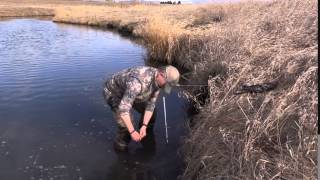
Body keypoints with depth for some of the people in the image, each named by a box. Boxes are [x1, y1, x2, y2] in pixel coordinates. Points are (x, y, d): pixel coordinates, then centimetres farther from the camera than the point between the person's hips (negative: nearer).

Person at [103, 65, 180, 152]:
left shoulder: (157, 80, -16)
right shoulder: (138, 82, -44)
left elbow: (151, 104, -10)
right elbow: (123, 108, -43)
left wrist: (144, 126, -19)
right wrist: (132, 131, -38)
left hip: (128, 91, 8)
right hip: (113, 92, -8)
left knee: (151, 112, 8)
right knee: (126, 124, -18)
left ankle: (146, 136, 32)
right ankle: (120, 146, 11)